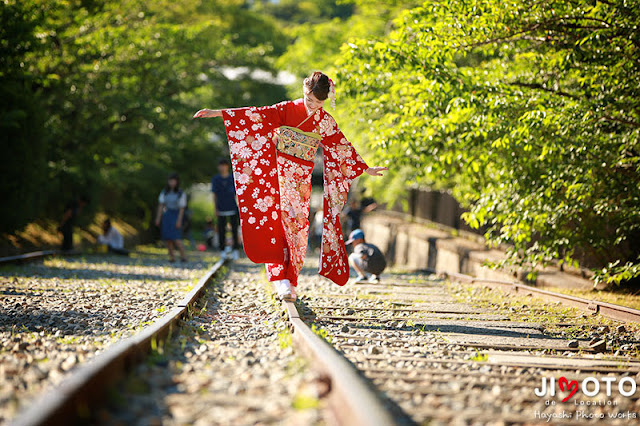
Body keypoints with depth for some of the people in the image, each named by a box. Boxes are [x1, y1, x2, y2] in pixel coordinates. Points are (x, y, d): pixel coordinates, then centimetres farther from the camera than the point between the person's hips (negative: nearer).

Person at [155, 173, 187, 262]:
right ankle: (171, 257, 6)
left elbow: (182, 208, -8)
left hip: (176, 216, -4)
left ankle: (183, 255, -11)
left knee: (176, 238, -16)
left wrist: (179, 220, -15)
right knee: (168, 238, 1)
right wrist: (158, 218, 3)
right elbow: (161, 205, 7)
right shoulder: (165, 192, 5)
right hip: (166, 215, 4)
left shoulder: (181, 194, -6)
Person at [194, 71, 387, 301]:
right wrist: (218, 113, -14)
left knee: (298, 226, -2)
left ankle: (289, 281, 6)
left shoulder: (325, 122, 5)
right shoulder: (288, 109, -3)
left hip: (302, 178, 3)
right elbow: (257, 114, -7)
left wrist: (365, 169, 20)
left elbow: (342, 147, 14)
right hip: (280, 172, -2)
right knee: (283, 217, -14)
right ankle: (282, 278, -17)